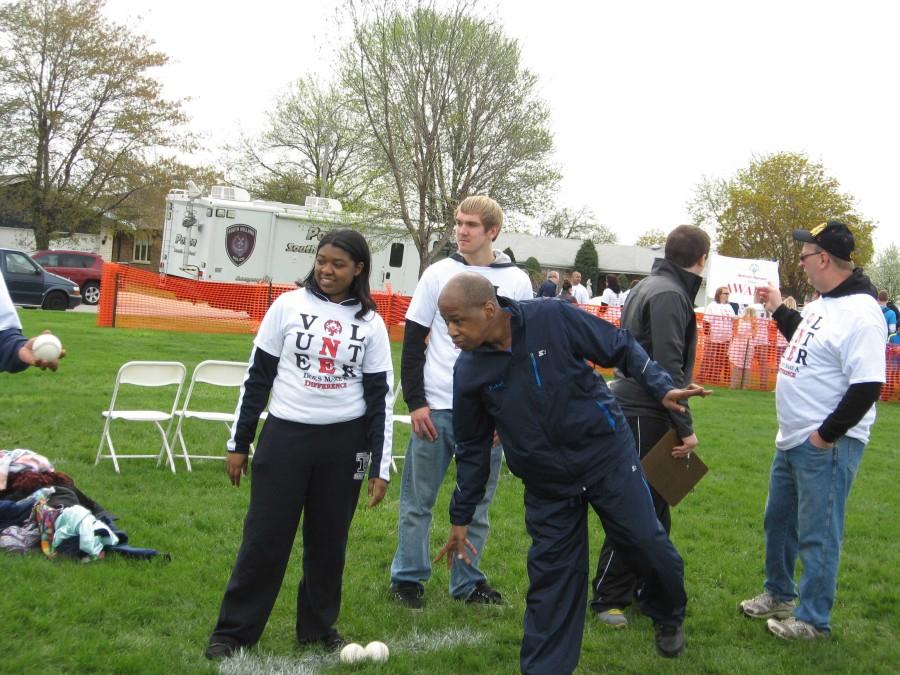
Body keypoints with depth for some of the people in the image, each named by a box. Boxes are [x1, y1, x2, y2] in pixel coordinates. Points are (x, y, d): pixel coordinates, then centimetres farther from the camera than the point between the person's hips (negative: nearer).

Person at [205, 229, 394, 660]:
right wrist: (238, 443, 4)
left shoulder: (370, 323, 1)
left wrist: (381, 466, 1)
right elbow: (258, 377, 4)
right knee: (264, 538, 2)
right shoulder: (289, 305, -1)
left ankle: (319, 628, 28)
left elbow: (380, 396, 4)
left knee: (329, 540, 11)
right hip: (284, 435, -1)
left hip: (344, 443, 1)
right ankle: (232, 631, 15)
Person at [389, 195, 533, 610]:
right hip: (436, 407, -1)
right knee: (418, 498, 5)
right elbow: (413, 341, 2)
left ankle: (468, 582, 22)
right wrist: (415, 402, -7)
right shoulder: (439, 274, 3)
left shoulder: (517, 282, 5)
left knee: (476, 503, 9)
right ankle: (408, 578, 18)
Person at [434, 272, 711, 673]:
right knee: (550, 578, 3)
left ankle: (668, 617, 36)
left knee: (647, 545, 4)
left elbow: (621, 348, -4)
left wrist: (661, 388, -15)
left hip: (608, 458, -2)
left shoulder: (553, 319, -17)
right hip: (546, 485, 2)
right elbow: (473, 450, 5)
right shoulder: (468, 372, -7)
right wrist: (460, 518, 8)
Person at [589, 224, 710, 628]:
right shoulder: (669, 295, -16)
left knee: (654, 504, 16)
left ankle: (651, 584, 27)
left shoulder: (654, 287, 15)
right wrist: (685, 427, -18)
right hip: (642, 414, -10)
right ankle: (607, 598, 3)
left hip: (639, 409, 10)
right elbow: (668, 367, -21)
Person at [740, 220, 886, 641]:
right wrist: (779, 310, 24)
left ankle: (813, 621, 15)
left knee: (817, 534, 1)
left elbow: (866, 387, -25)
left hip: (827, 447, -10)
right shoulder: (823, 303, 8)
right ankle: (778, 594, 40)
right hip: (793, 439, 10)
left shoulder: (860, 313, -23)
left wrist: (826, 436, -20)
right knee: (779, 520, 22)